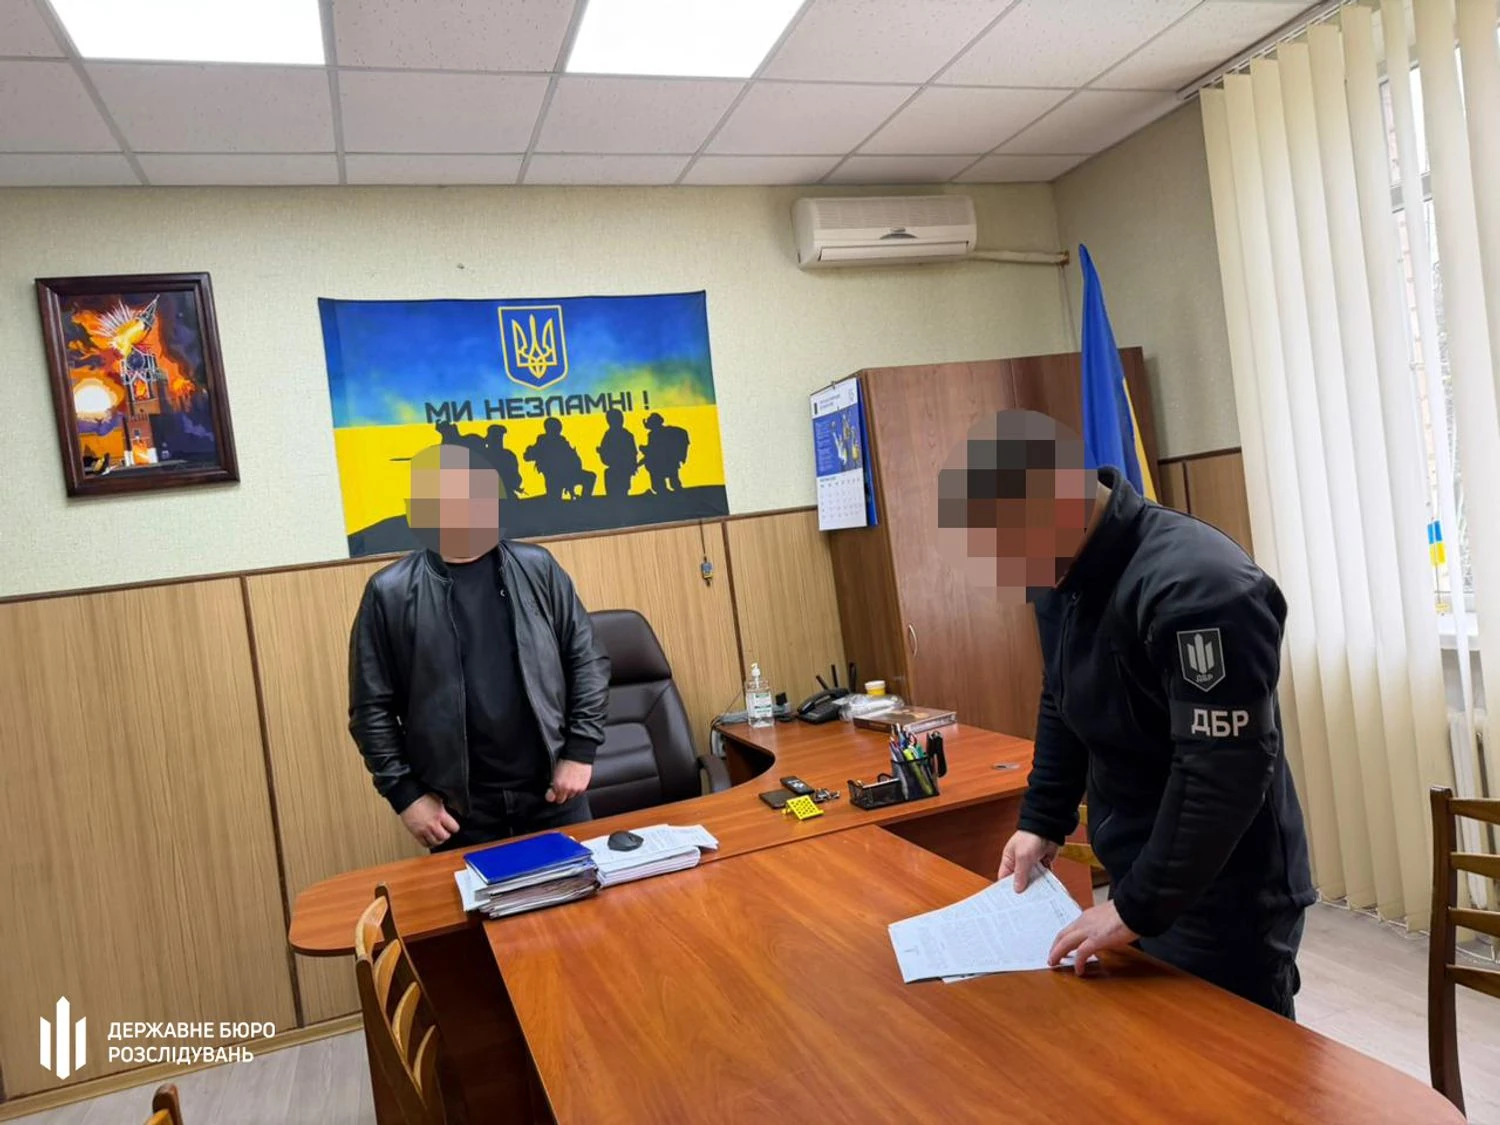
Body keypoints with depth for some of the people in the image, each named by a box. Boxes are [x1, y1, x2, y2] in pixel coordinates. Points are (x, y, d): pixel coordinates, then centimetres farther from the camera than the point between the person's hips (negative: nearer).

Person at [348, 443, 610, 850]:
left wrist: (580, 750, -4)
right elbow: (372, 708, -2)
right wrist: (405, 793, -5)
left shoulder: (537, 568, -1)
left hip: (552, 789, 2)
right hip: (458, 805, -1)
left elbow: (587, 659, 2)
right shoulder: (391, 592, -6)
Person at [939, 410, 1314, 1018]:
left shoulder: (1200, 587, -28)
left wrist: (1138, 908, -22)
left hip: (1224, 899, -8)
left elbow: (1225, 775, -28)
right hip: (1138, 879, 8)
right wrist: (1041, 823, 7)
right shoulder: (1058, 573, 0)